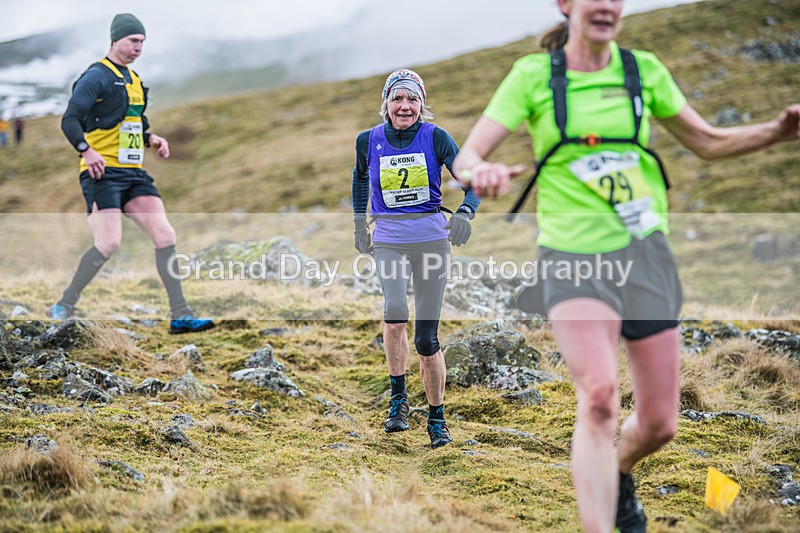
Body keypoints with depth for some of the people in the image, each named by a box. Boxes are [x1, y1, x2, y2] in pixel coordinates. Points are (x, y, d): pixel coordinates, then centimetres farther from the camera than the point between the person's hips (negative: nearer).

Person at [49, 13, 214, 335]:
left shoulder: (133, 79, 20)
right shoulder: (97, 76, -6)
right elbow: (69, 120, -14)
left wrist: (150, 139, 13)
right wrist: (87, 151, -29)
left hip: (133, 173, 8)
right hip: (103, 172, -8)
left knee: (165, 236, -3)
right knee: (109, 243, -17)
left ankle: (180, 316, -1)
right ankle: (63, 307, 1)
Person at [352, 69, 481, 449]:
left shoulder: (435, 137, -7)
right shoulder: (369, 140, 0)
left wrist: (465, 213, -33)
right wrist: (359, 221, 19)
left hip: (432, 238, 0)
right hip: (388, 241, 1)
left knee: (427, 338, 1)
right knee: (395, 313, -26)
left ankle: (437, 419, 17)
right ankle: (398, 399, -6)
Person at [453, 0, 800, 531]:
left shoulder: (644, 70, 5)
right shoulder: (533, 75, -3)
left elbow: (708, 142, 14)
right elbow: (466, 157, -8)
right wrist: (481, 172, -32)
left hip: (645, 253, 3)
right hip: (574, 257, -3)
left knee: (659, 424, 6)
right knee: (599, 394, -27)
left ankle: (619, 474, 41)